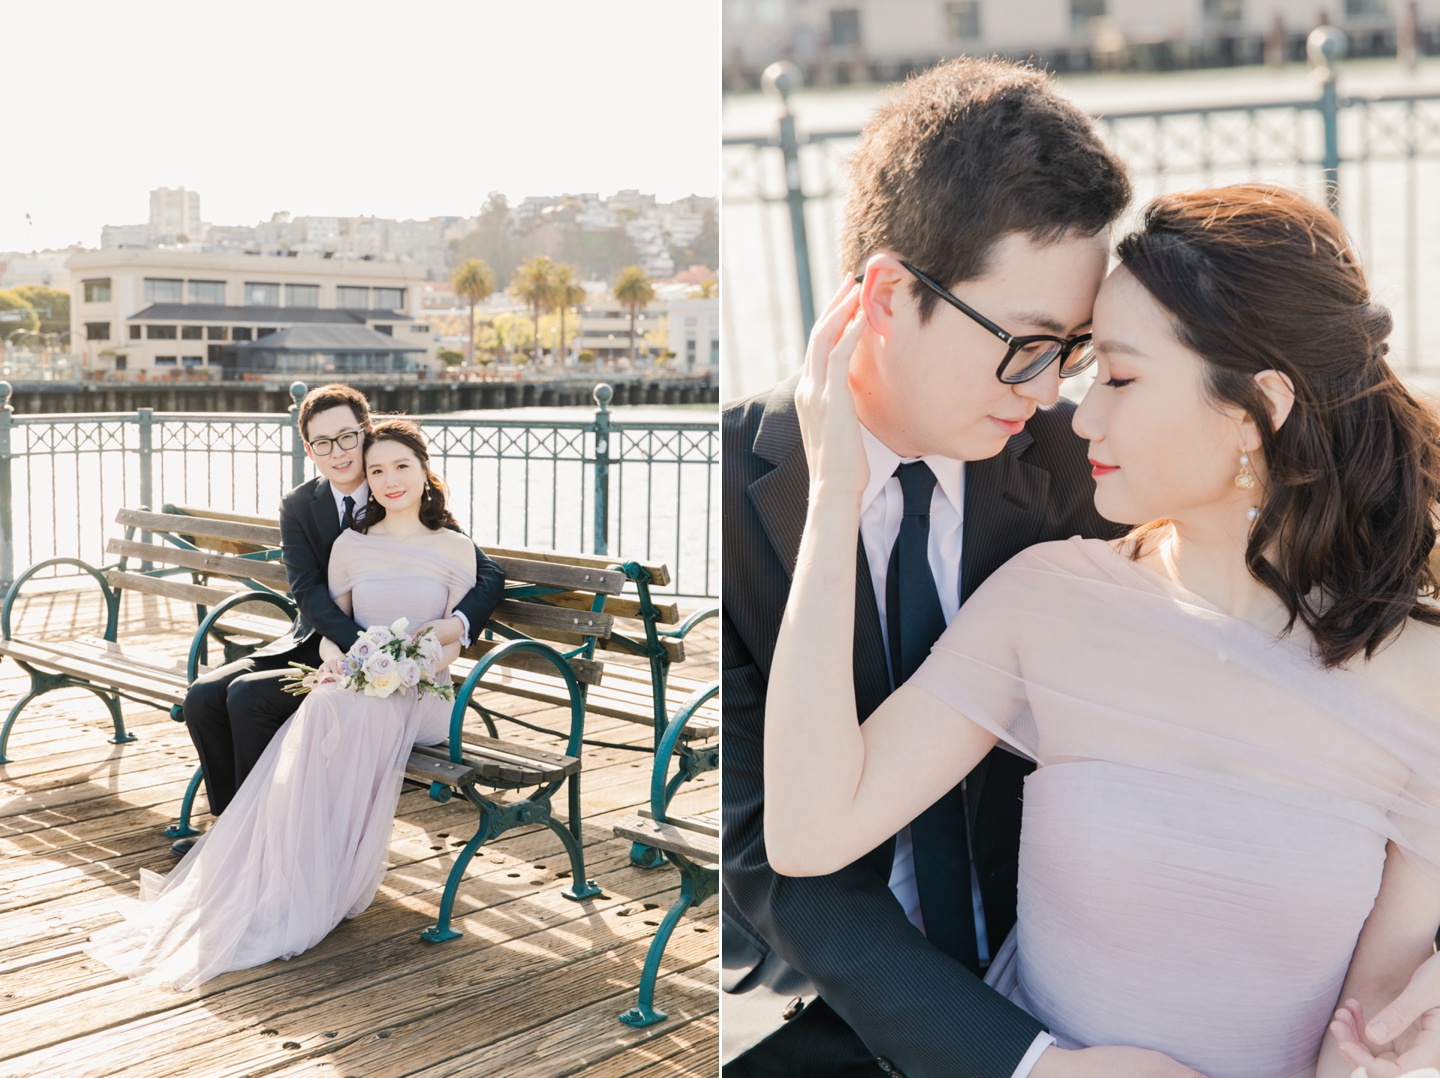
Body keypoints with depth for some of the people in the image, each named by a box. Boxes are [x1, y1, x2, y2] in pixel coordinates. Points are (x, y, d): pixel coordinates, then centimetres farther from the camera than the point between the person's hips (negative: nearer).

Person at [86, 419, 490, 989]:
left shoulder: (454, 548, 5)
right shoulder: (350, 545, 13)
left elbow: (453, 642, 2)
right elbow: (331, 628, 15)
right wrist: (339, 661, -8)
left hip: (421, 693, -2)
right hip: (355, 683, 2)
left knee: (354, 715, -35)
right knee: (322, 713, -33)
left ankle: (319, 894, -27)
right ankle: (287, 886, -29)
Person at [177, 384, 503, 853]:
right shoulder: (299, 506, 2)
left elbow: (488, 575, -11)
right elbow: (308, 591, -12)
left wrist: (457, 624, -34)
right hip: (312, 644, 5)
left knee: (248, 693, -23)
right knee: (204, 696, -11)